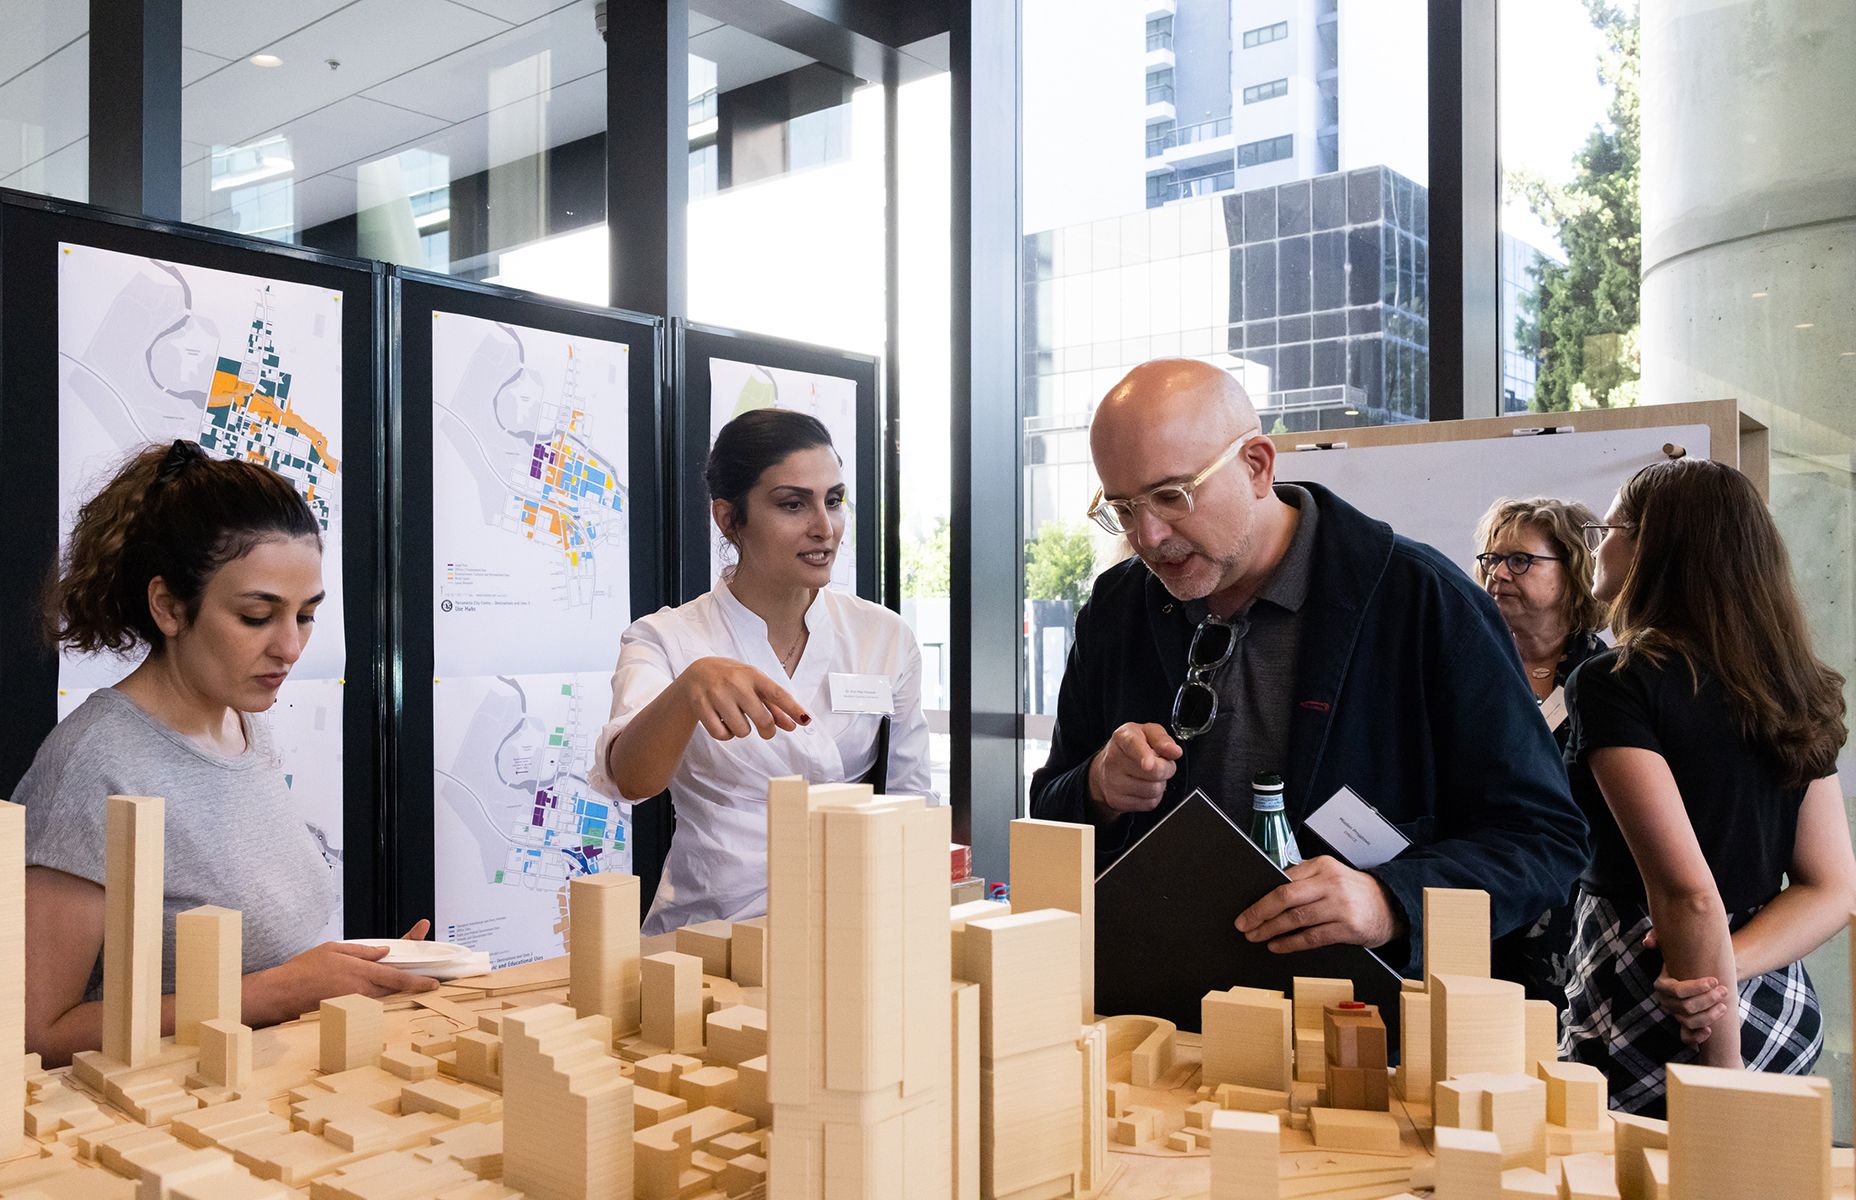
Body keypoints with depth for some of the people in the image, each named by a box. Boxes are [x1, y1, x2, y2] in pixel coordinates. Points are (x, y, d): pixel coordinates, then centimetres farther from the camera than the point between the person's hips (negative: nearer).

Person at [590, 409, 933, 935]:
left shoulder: (886, 637, 7)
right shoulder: (666, 640, -1)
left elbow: (908, 796, 13)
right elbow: (627, 778, -18)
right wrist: (691, 686, -38)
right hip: (706, 927, -2)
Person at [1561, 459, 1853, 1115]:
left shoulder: (1613, 682, -14)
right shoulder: (1794, 688, 8)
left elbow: (1687, 891, -20)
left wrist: (1722, 1067, -12)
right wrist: (1721, 971, -8)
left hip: (1646, 1021, -7)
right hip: (1785, 1021, 8)